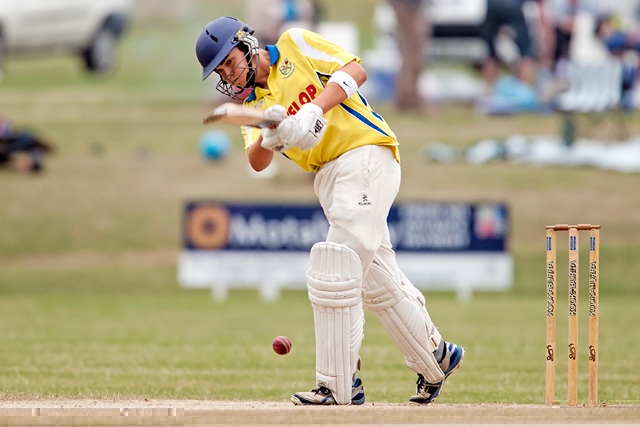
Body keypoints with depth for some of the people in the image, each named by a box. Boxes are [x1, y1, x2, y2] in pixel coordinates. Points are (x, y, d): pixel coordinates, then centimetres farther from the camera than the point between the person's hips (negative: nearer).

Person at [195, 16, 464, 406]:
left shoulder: (296, 45, 1)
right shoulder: (251, 103, 15)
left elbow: (356, 71, -11)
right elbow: (257, 162, -1)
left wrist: (314, 110, -23)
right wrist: (270, 137, -24)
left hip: (366, 153, -8)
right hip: (328, 177, 8)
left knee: (334, 274, -16)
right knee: (377, 281, 12)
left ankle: (336, 387, -17)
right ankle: (435, 361, 29)